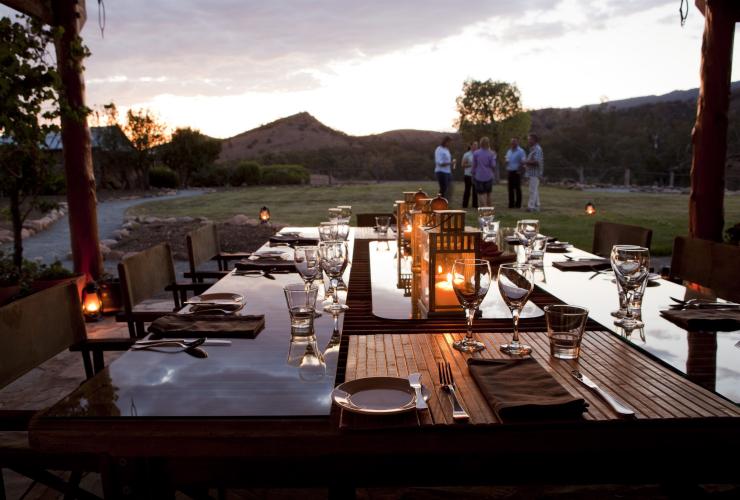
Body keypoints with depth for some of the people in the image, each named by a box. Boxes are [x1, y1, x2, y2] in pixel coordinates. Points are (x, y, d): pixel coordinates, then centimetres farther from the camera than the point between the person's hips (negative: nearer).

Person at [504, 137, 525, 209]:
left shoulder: (520, 151, -6)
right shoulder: (509, 151, 15)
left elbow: (523, 162, -12)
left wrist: (519, 170, -18)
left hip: (517, 172, -6)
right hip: (510, 172, 6)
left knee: (517, 189, -2)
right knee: (511, 189, 6)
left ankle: (518, 204, 2)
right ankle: (511, 204, 11)